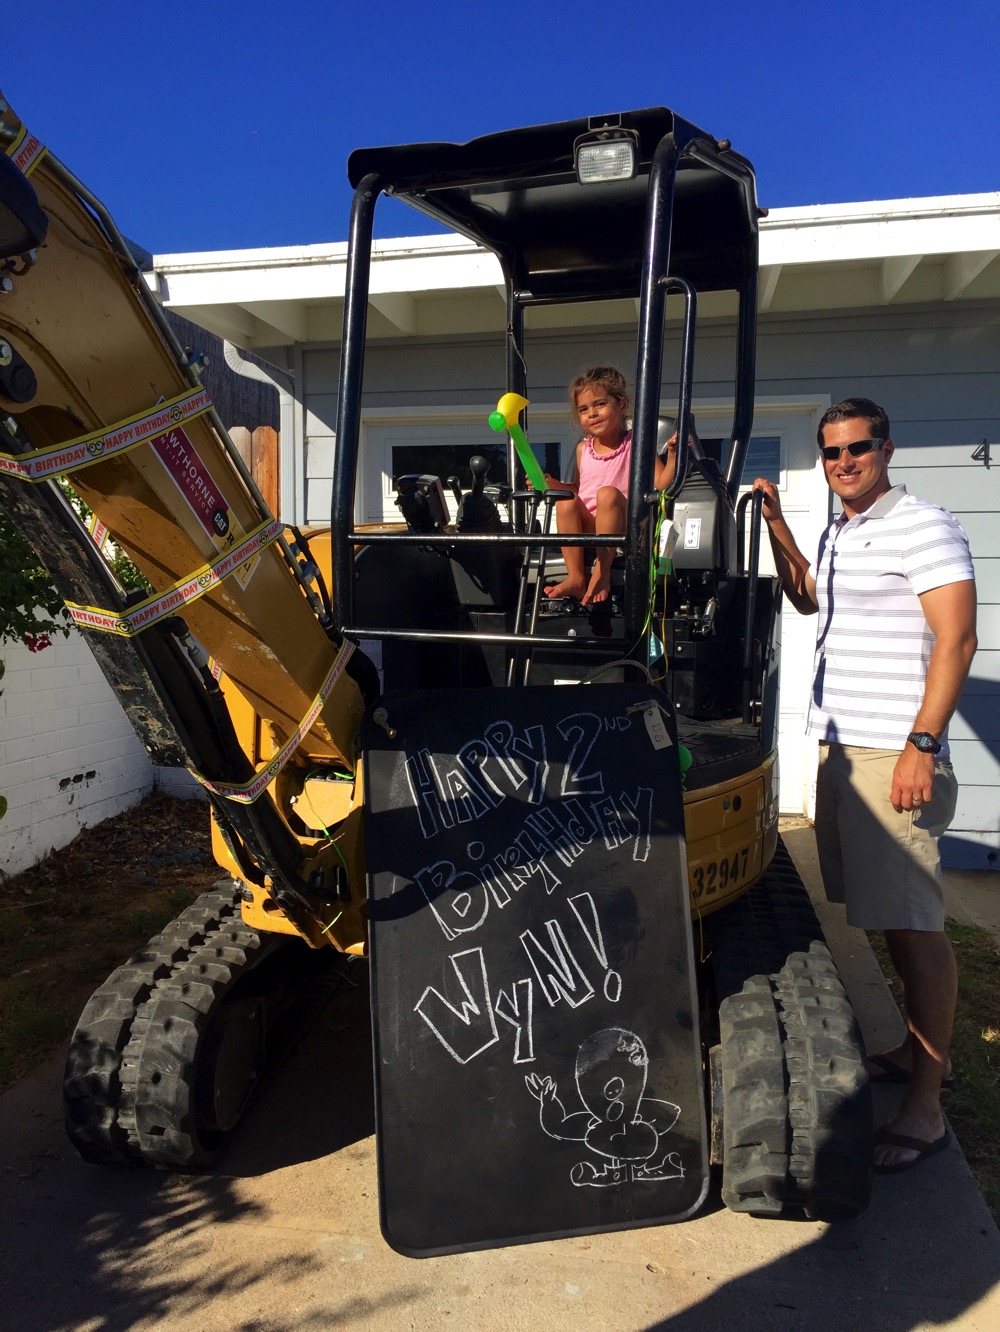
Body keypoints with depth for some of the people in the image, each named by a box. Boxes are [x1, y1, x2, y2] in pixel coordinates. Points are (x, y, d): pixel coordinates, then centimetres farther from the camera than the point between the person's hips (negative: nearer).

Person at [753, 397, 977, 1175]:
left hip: (896, 754, -8)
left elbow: (956, 640, -15)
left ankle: (925, 1109, 6)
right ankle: (918, 1050, 31)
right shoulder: (837, 536, 18)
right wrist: (776, 527, 22)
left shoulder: (924, 528, -8)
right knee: (886, 917, 16)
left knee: (916, 926, -3)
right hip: (842, 748, 9)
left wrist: (922, 745, -22)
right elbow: (807, 599, 35)